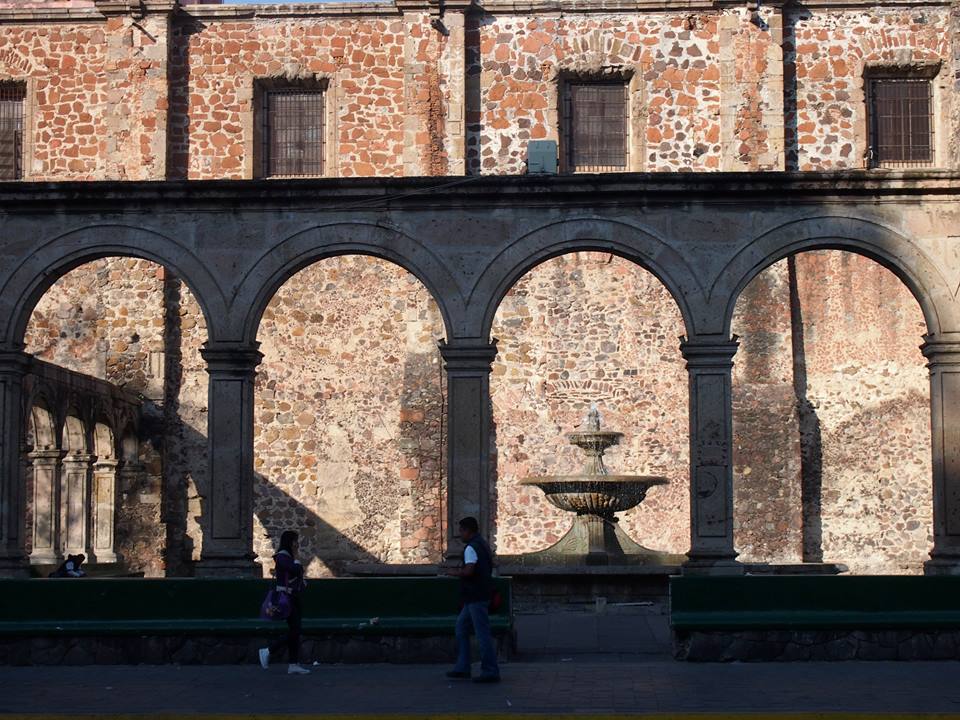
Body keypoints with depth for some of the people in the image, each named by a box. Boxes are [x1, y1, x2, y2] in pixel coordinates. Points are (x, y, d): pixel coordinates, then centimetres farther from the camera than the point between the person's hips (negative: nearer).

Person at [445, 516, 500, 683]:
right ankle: (462, 668, 17)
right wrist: (463, 569, 17)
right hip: (477, 596, 10)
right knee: (461, 627, 16)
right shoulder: (483, 545, 16)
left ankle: (490, 672, -3)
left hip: (476, 597, -10)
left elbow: (468, 571, -26)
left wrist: (455, 572, -8)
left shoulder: (471, 548, -15)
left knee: (482, 633, -6)